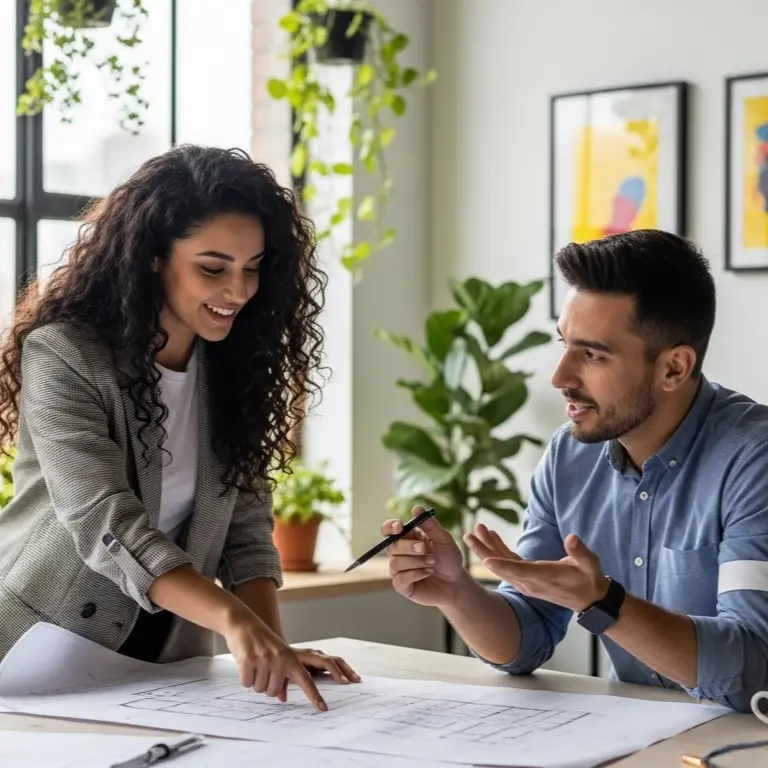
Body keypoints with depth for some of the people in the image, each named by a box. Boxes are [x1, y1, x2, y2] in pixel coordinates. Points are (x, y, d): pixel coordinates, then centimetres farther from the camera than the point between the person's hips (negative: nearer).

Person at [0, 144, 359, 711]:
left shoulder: (235, 367, 3)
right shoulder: (64, 355, -14)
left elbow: (245, 527, 2)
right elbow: (107, 524, -24)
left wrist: (272, 643, -14)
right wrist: (235, 620, -36)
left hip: (166, 664, 4)